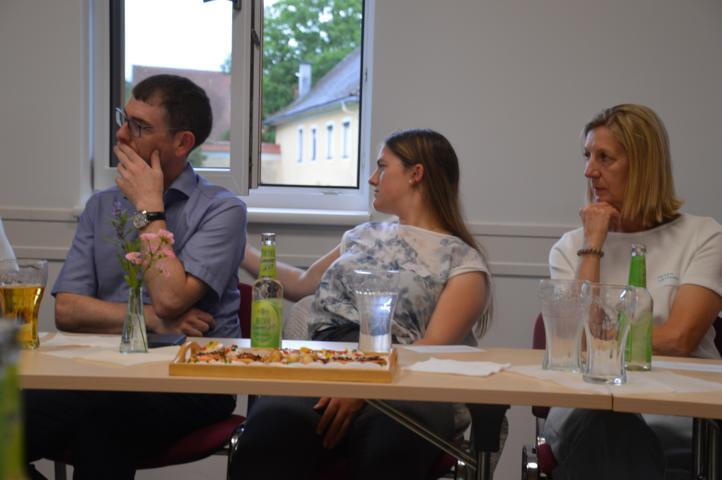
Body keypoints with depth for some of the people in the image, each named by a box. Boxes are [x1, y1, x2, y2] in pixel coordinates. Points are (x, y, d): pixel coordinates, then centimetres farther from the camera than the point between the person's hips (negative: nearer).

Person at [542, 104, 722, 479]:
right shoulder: (570, 247, 13)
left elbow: (678, 339, -8)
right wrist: (593, 247, -2)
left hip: (679, 418, -1)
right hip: (589, 408, 1)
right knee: (601, 425, -36)